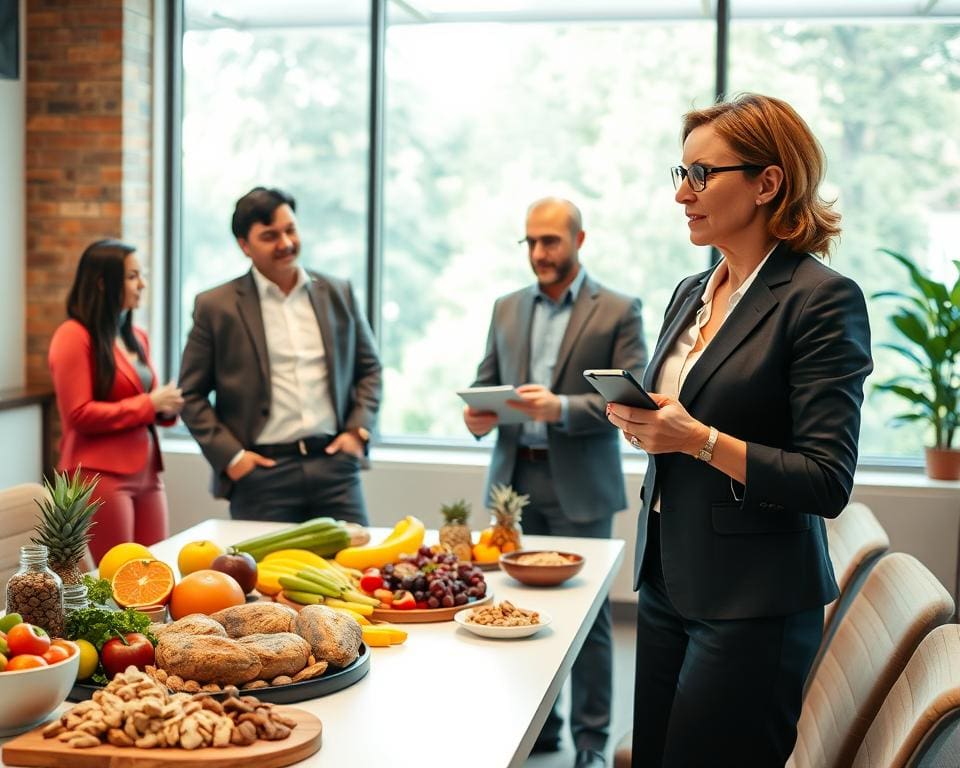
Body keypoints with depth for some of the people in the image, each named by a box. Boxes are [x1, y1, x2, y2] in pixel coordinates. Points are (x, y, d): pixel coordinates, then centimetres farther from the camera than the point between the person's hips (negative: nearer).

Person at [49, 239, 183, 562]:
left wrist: (167, 407, 2)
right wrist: (149, 404, -14)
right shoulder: (74, 336, -9)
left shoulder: (137, 337, 16)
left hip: (146, 473, 8)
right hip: (100, 476, -8)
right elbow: (79, 414, -16)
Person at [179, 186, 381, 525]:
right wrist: (229, 455, -6)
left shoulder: (338, 294, 10)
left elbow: (369, 367, 17)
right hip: (262, 471, -2)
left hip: (334, 463, 3)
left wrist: (358, 430, 3)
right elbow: (191, 393, 4)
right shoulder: (215, 307, 1)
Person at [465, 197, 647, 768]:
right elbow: (486, 381, 17)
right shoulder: (507, 309, 13)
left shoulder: (618, 312, -2)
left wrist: (563, 408, -22)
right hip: (516, 479, 4)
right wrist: (480, 415, -6)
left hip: (579, 486, -4)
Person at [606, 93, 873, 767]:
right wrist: (640, 420, 3)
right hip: (668, 584, 8)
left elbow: (827, 483, -17)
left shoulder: (825, 300, -13)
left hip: (753, 604, -7)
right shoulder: (692, 294, 12)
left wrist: (699, 438, -23)